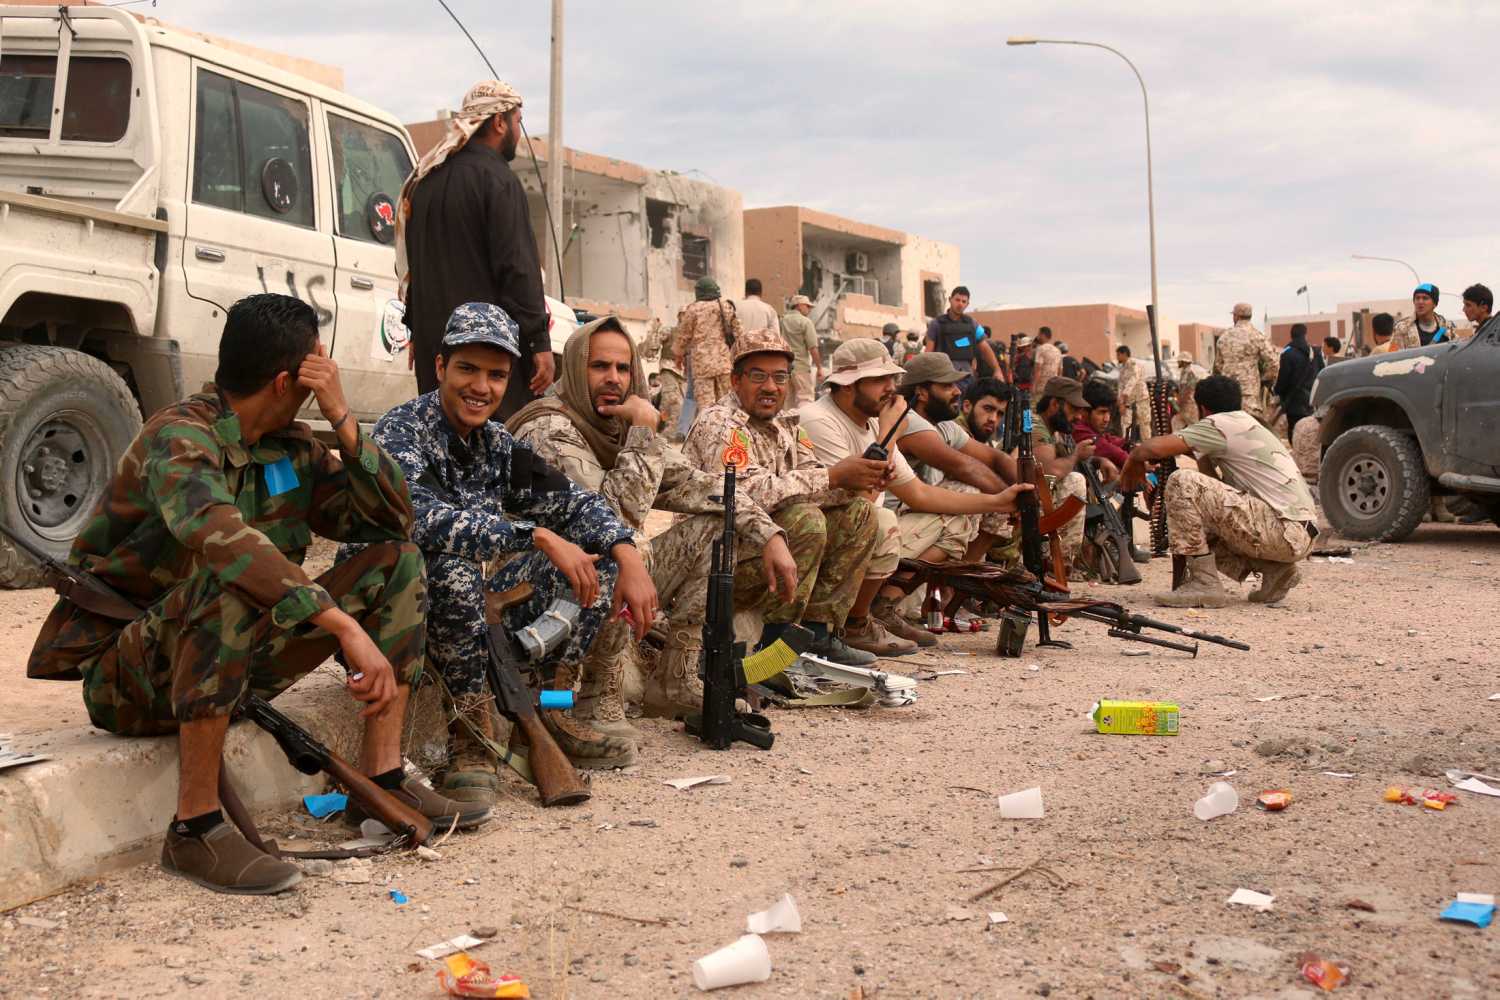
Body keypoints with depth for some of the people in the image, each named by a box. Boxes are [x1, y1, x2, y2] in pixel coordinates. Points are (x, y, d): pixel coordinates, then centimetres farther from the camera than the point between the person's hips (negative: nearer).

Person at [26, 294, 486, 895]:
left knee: (396, 560, -2)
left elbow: (393, 519, 1)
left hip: (233, 662, 8)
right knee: (231, 579, -39)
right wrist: (346, 627, -47)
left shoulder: (292, 446, 4)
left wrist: (342, 419, -11)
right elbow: (221, 538, -41)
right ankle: (194, 828, -31)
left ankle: (383, 778, -5)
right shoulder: (179, 438, -21)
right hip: (128, 677, -8)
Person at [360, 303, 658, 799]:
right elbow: (419, 517, -34)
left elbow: (572, 502, 7)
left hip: (468, 612, 7)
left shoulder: (496, 443, 5)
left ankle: (541, 708, 1)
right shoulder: (402, 431, -16)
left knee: (598, 553, -1)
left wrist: (628, 554, -12)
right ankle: (470, 728, -21)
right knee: (450, 558, -37)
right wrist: (538, 536, -35)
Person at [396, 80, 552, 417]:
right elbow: (517, 266, -16)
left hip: (432, 338, 8)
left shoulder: (424, 180, 16)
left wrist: (418, 332, 29)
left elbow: (409, 264, 22)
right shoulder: (497, 178, -9)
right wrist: (540, 342, -15)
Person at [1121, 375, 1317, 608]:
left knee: (1182, 483, -14)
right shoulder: (1250, 425, 24)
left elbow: (1155, 448, -13)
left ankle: (1203, 584, -13)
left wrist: (1133, 460, 7)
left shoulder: (1220, 424, -4)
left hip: (1286, 534, -9)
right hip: (1299, 536, 9)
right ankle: (1273, 569, 9)